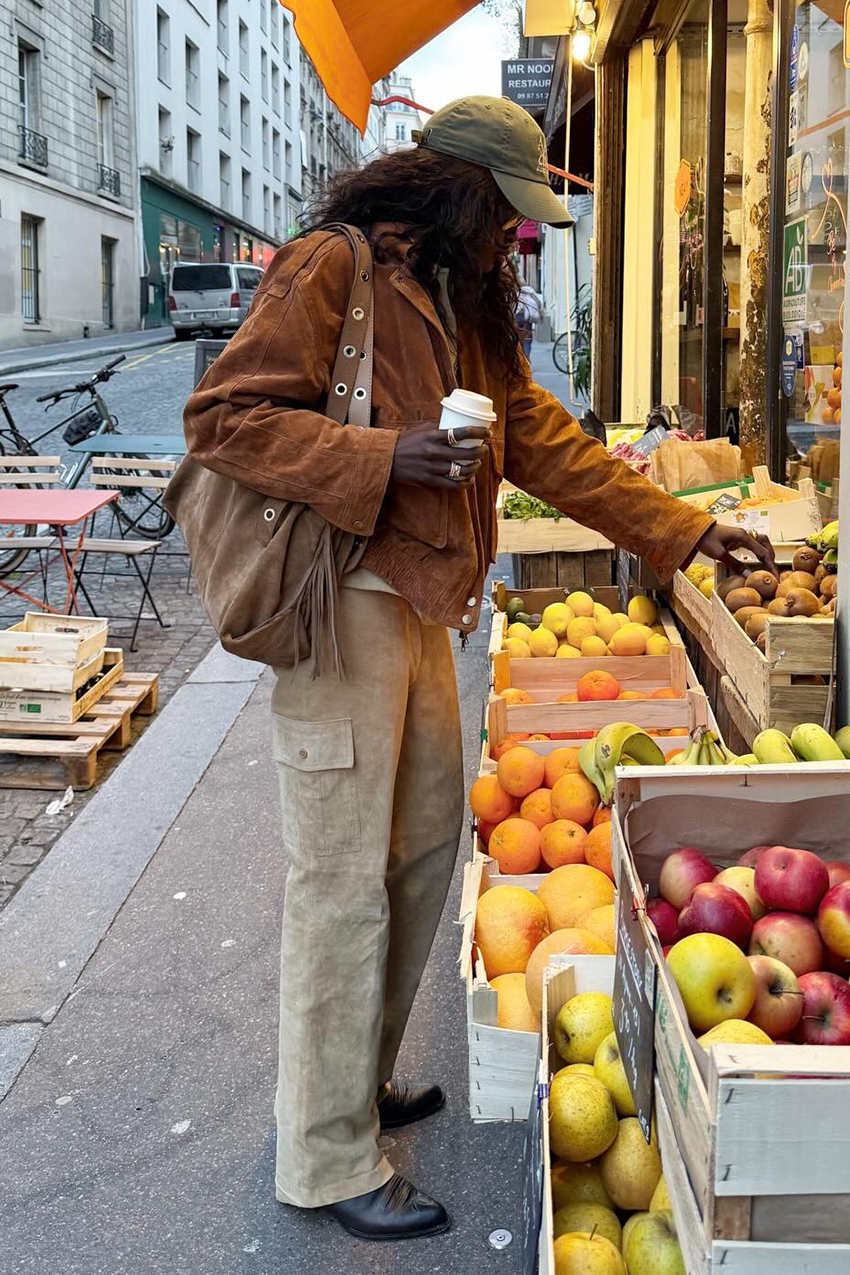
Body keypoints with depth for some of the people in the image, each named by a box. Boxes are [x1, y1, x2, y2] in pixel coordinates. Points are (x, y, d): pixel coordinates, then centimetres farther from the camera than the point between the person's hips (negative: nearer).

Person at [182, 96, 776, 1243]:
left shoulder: (466, 307, 18)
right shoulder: (331, 268, -9)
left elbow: (546, 442, 17)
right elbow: (222, 416, -14)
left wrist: (687, 532, 13)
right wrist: (383, 458, -24)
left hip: (420, 607, 10)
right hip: (342, 602, -9)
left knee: (426, 841, 16)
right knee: (344, 878, -3)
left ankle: (359, 1078, 35)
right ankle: (330, 1158, 12)